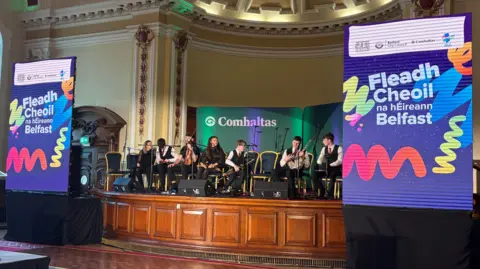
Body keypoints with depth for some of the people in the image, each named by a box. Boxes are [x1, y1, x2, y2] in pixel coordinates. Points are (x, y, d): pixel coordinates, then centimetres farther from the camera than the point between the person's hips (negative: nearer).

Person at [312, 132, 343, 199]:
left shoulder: (339, 148, -4)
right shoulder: (324, 149, 12)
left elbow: (340, 160, -15)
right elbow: (320, 159, 9)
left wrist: (330, 165, -28)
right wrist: (320, 163, -15)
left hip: (336, 170, -5)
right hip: (326, 169, 5)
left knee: (332, 175, -39)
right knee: (314, 174, -21)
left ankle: (329, 193, -27)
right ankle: (322, 191, -10)